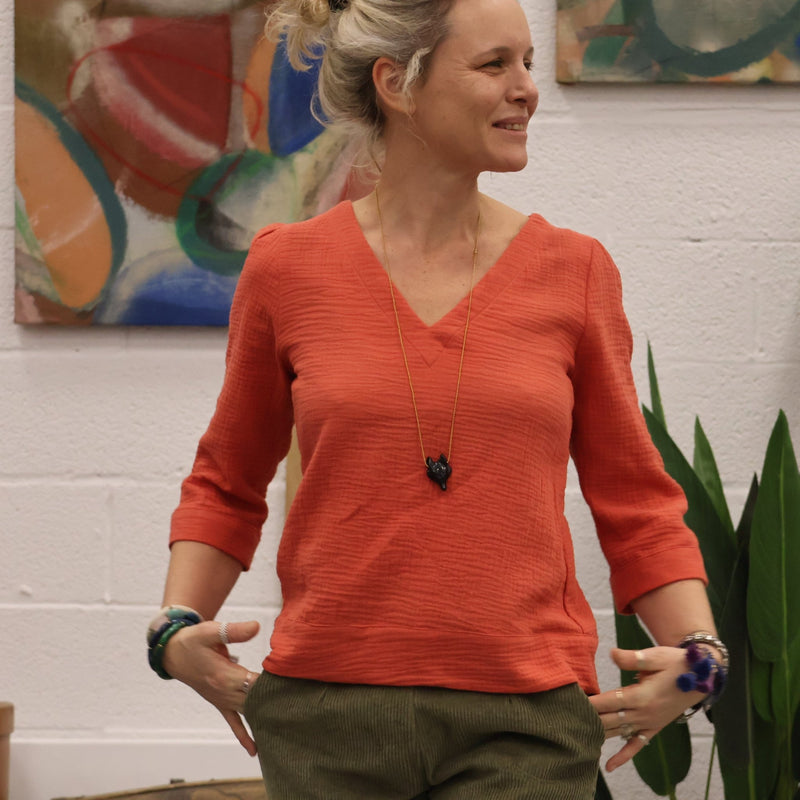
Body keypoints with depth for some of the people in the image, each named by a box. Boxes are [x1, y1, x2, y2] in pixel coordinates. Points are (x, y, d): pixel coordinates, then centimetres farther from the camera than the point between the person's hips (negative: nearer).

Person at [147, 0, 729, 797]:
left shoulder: (571, 269, 3)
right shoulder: (287, 267, 1)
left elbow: (634, 498, 9)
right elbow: (227, 484, 15)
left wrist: (697, 655, -5)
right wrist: (177, 628, 0)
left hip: (521, 728, 0)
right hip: (330, 715, 0)